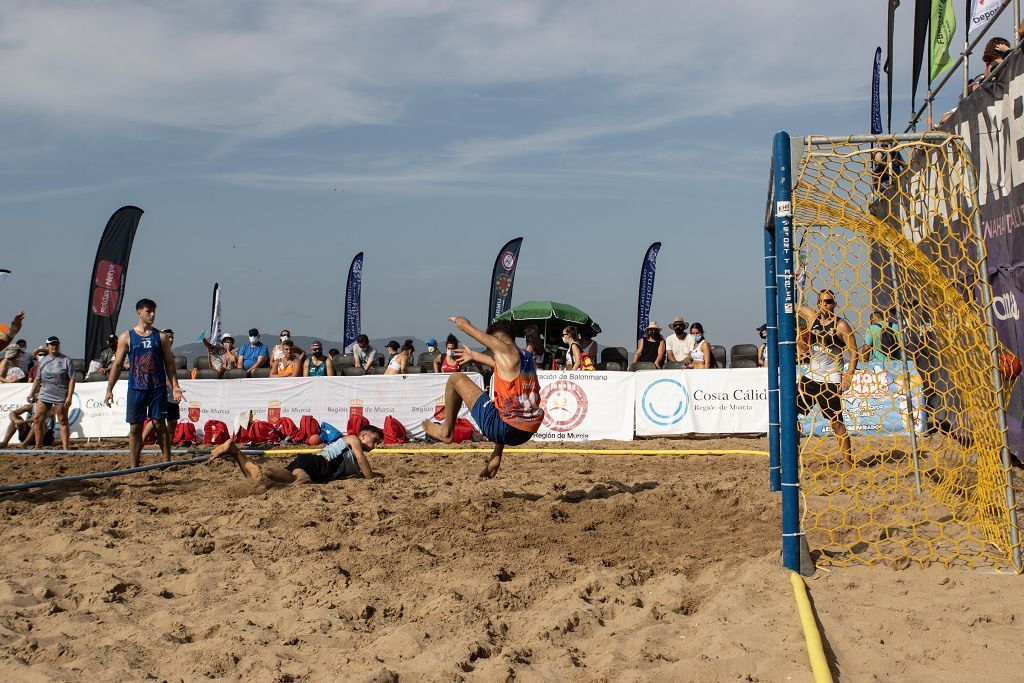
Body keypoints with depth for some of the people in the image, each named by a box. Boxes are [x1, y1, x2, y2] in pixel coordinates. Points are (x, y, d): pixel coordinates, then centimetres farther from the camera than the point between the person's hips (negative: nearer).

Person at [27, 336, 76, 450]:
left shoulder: (66, 360, -3)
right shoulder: (43, 360, 13)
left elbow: (72, 379, -7)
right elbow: (38, 379, 21)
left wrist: (69, 396, -14)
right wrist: (32, 393, 19)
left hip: (61, 396, -5)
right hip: (44, 394, 5)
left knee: (63, 422, -1)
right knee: (37, 419, 2)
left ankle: (65, 448, 1)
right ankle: (38, 446, 11)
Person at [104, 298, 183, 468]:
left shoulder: (161, 337, 6)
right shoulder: (126, 337, 4)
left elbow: (169, 364, 8)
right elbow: (117, 364, 5)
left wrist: (175, 387, -2)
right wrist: (109, 389, -1)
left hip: (158, 388, 0)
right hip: (136, 388, 0)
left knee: (160, 424, 1)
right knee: (135, 428, 3)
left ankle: (167, 462, 7)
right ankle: (133, 466, 9)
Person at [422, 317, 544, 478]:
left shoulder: (507, 350, -6)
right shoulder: (526, 357, 15)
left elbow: (465, 326, 4)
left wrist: (459, 320, 27)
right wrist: (474, 355, 54)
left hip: (504, 429, -7)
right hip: (526, 434, 8)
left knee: (456, 378, 4)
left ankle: (446, 432, 18)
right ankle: (496, 457, 32)